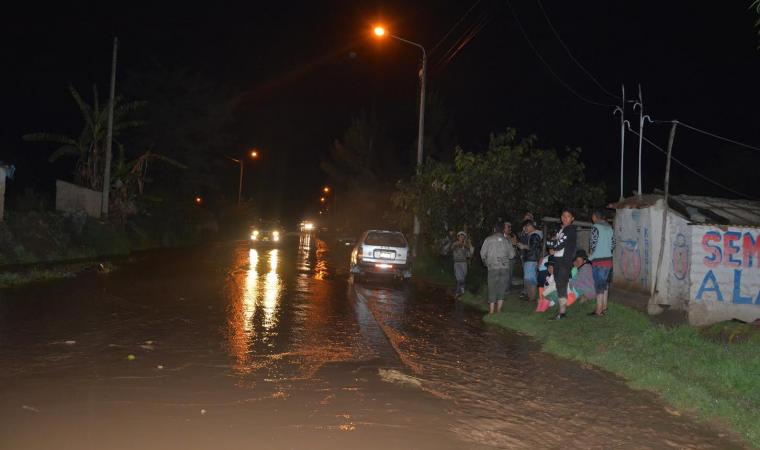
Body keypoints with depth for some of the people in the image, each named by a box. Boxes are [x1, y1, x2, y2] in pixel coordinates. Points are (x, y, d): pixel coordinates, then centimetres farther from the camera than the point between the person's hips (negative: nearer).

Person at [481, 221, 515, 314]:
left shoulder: (488, 239, -1)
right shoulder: (507, 241, 4)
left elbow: (483, 253, 0)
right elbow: (512, 255, 4)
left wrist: (485, 262, 19)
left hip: (493, 268, -2)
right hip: (505, 268, 2)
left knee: (492, 290, 5)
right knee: (501, 290, 11)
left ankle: (491, 312, 4)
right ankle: (498, 310, 14)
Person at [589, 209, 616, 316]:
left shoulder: (596, 227, -11)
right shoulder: (609, 227, 10)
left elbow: (593, 244, -14)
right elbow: (613, 244, 11)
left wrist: (591, 255, 2)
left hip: (598, 260, -7)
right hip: (608, 259, 7)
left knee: (599, 284, -3)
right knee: (605, 284, 13)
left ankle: (599, 310, -1)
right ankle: (604, 308, 18)